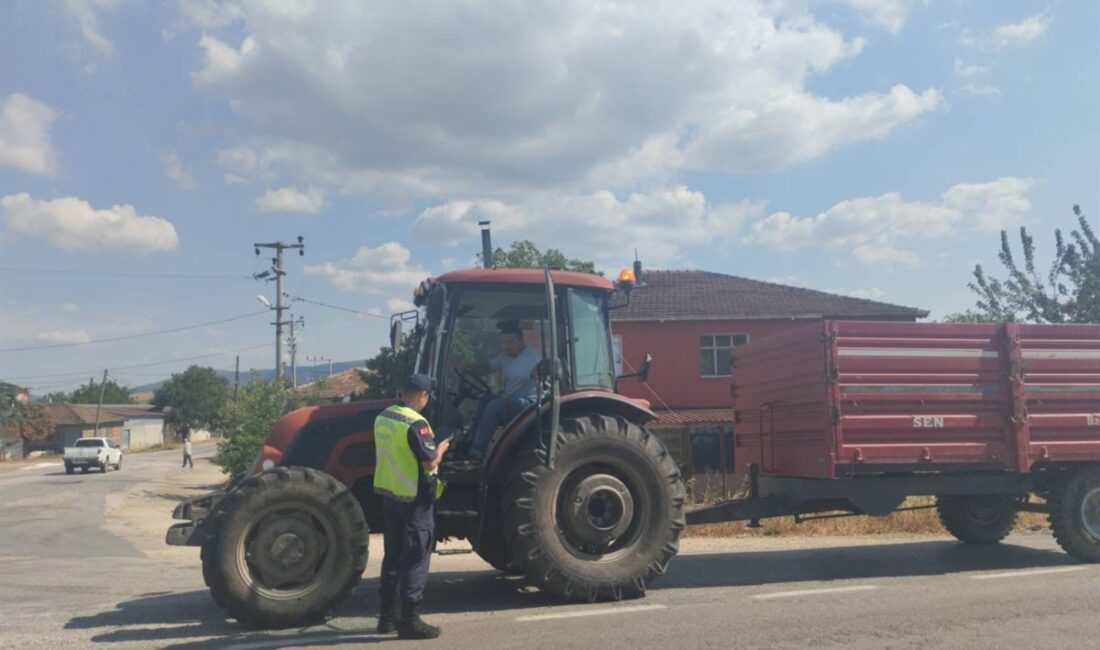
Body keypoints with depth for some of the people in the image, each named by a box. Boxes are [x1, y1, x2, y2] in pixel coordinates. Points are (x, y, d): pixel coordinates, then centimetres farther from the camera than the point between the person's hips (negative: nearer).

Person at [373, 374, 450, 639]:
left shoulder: (382, 418, 6)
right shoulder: (415, 423, -20)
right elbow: (430, 462, -21)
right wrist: (442, 447, -2)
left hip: (389, 493, 8)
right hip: (414, 497, -8)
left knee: (393, 555, 17)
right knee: (416, 558, 0)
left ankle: (388, 615, 24)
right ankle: (410, 620, 3)